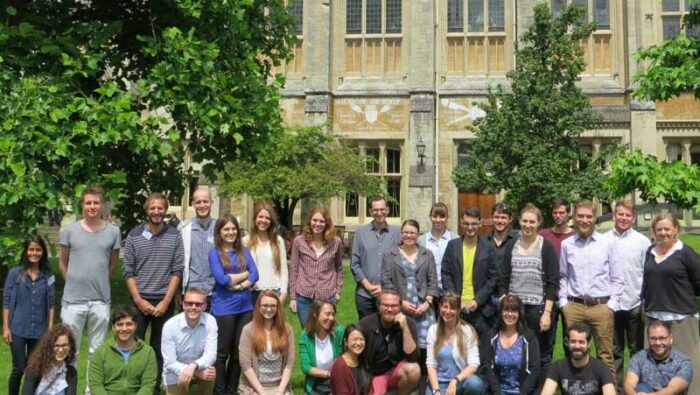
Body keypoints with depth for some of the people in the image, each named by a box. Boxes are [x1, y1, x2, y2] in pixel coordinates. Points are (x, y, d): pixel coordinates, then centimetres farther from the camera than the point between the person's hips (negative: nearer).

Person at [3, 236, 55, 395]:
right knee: (19, 368, -3)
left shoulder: (48, 276, 1)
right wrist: (5, 328, -5)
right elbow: (6, 301, -1)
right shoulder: (15, 273, -3)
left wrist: (50, 329, 0)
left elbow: (50, 304, 3)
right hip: (17, 329, -2)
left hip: (39, 331, 2)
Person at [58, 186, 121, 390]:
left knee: (96, 351, 12)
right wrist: (75, 283, 10)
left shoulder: (113, 232, -1)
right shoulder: (69, 231, -1)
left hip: (101, 301, 1)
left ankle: (93, 389, 25)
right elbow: (62, 262, 10)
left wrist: (99, 282, 11)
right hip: (73, 300, -1)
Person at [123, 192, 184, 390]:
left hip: (165, 301, 0)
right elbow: (128, 271, -1)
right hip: (139, 301, 0)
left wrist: (166, 301, -9)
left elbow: (177, 271, -2)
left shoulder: (175, 236, 0)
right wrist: (139, 300, -8)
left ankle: (155, 386, 22)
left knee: (160, 348, 9)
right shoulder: (134, 235, 0)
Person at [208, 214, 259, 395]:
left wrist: (239, 285, -15)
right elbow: (222, 279, -15)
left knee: (239, 352, 11)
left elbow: (255, 274, 0)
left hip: (245, 306, 5)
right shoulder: (214, 252, -3)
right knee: (222, 352, 5)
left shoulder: (244, 251, 10)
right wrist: (245, 274, -4)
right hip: (224, 308, -4)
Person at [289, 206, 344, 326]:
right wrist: (292, 297, 1)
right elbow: (294, 271, 3)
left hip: (328, 297, 0)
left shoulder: (336, 242, 2)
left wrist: (338, 291, 7)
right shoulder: (299, 241, 0)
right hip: (304, 297, 0)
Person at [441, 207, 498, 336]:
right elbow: (446, 274, 4)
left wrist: (478, 300, -9)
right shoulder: (452, 245, 6)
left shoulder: (488, 248, 2)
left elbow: (493, 278, 0)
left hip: (480, 308, -1)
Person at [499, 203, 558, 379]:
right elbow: (503, 280, 10)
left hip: (538, 308, -3)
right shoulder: (512, 246, 8)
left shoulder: (546, 247, -2)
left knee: (541, 355, 6)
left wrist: (547, 312, -11)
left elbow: (552, 282, -5)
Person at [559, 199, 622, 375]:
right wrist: (563, 301, 6)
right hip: (574, 306, 2)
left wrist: (612, 304, -3)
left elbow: (617, 278, 3)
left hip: (602, 306, -2)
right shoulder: (566, 244, 5)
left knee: (605, 355, 6)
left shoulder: (607, 243, -1)